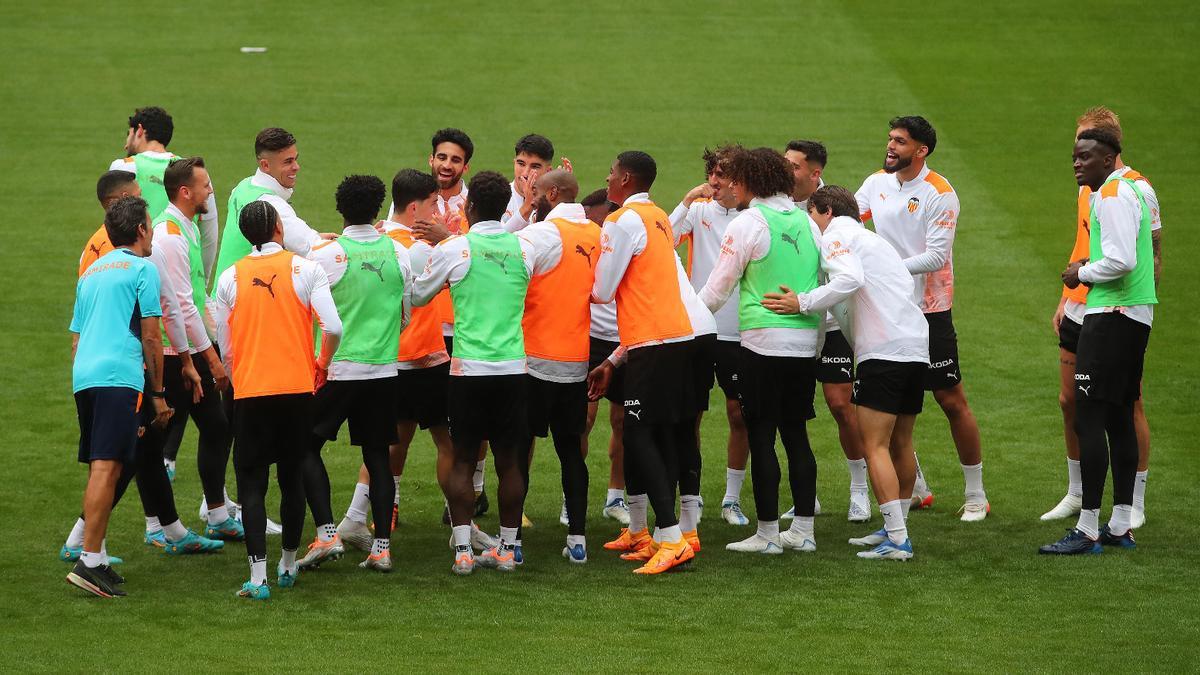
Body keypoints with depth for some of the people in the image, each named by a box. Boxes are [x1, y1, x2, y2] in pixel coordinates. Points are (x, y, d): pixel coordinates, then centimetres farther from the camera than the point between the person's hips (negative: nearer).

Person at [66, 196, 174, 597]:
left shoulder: (91, 273, 24)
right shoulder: (142, 268, 2)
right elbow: (151, 338, -1)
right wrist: (158, 393, 4)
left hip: (84, 378, 8)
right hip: (118, 377, -8)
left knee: (101, 469, 14)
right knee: (106, 467, -12)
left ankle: (98, 559, 14)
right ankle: (89, 561, -20)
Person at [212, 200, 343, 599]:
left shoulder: (231, 277, 2)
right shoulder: (305, 269, -2)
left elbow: (224, 346, 5)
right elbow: (333, 328, -10)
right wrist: (322, 364, 9)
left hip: (249, 391, 0)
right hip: (297, 387, 0)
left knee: (252, 483, 0)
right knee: (291, 477, 15)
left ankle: (258, 577, -11)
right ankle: (288, 566, 26)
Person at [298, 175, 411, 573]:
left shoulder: (326, 255, -11)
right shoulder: (398, 253, 2)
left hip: (337, 368, -4)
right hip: (384, 369, 4)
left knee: (307, 446, 7)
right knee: (377, 454, 10)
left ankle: (326, 534, -7)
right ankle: (382, 545, 5)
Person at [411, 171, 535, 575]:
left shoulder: (452, 250, -6)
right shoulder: (524, 249, 3)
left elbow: (417, 296, 8)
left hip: (468, 367, -2)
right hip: (513, 366, 3)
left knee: (463, 460, 4)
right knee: (509, 461, 8)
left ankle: (462, 550, 0)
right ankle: (507, 548, 13)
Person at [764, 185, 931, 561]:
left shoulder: (835, 234, 0)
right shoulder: (870, 239, 29)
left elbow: (850, 279, -19)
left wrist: (803, 303, -15)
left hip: (884, 351, -9)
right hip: (917, 349, 9)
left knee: (875, 446, -8)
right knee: (900, 444, 17)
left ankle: (896, 540, -13)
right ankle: (896, 529, 25)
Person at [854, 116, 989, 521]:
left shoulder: (939, 194, -12)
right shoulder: (877, 183, 6)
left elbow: (937, 256, -17)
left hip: (928, 309, -6)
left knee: (951, 400, -1)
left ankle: (975, 495, 7)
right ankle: (916, 488, 22)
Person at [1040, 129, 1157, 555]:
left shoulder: (1112, 195, -13)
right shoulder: (1126, 191, 19)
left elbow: (1121, 260, -23)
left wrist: (1083, 273, -8)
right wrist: (1089, 268, 11)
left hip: (1111, 316, -11)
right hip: (1136, 314, 11)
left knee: (1089, 418, -11)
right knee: (1119, 417, 13)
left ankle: (1087, 531, -13)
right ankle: (1121, 526, 18)